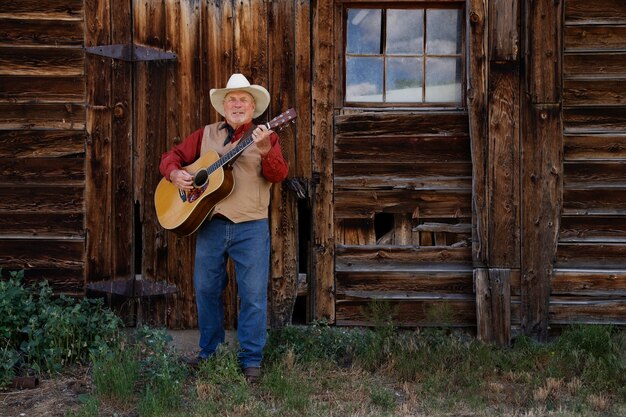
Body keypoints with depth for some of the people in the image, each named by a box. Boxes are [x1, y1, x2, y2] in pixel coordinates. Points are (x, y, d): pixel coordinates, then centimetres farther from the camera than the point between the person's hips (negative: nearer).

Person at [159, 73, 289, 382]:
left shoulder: (266, 138, 4)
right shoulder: (205, 135, 13)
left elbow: (278, 175, -11)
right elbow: (171, 156, 15)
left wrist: (265, 151, -30)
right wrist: (175, 173, -8)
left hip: (251, 227, -3)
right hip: (210, 223, 3)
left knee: (254, 293, -4)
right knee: (205, 289, 10)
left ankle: (251, 359, 6)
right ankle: (210, 351, 27)